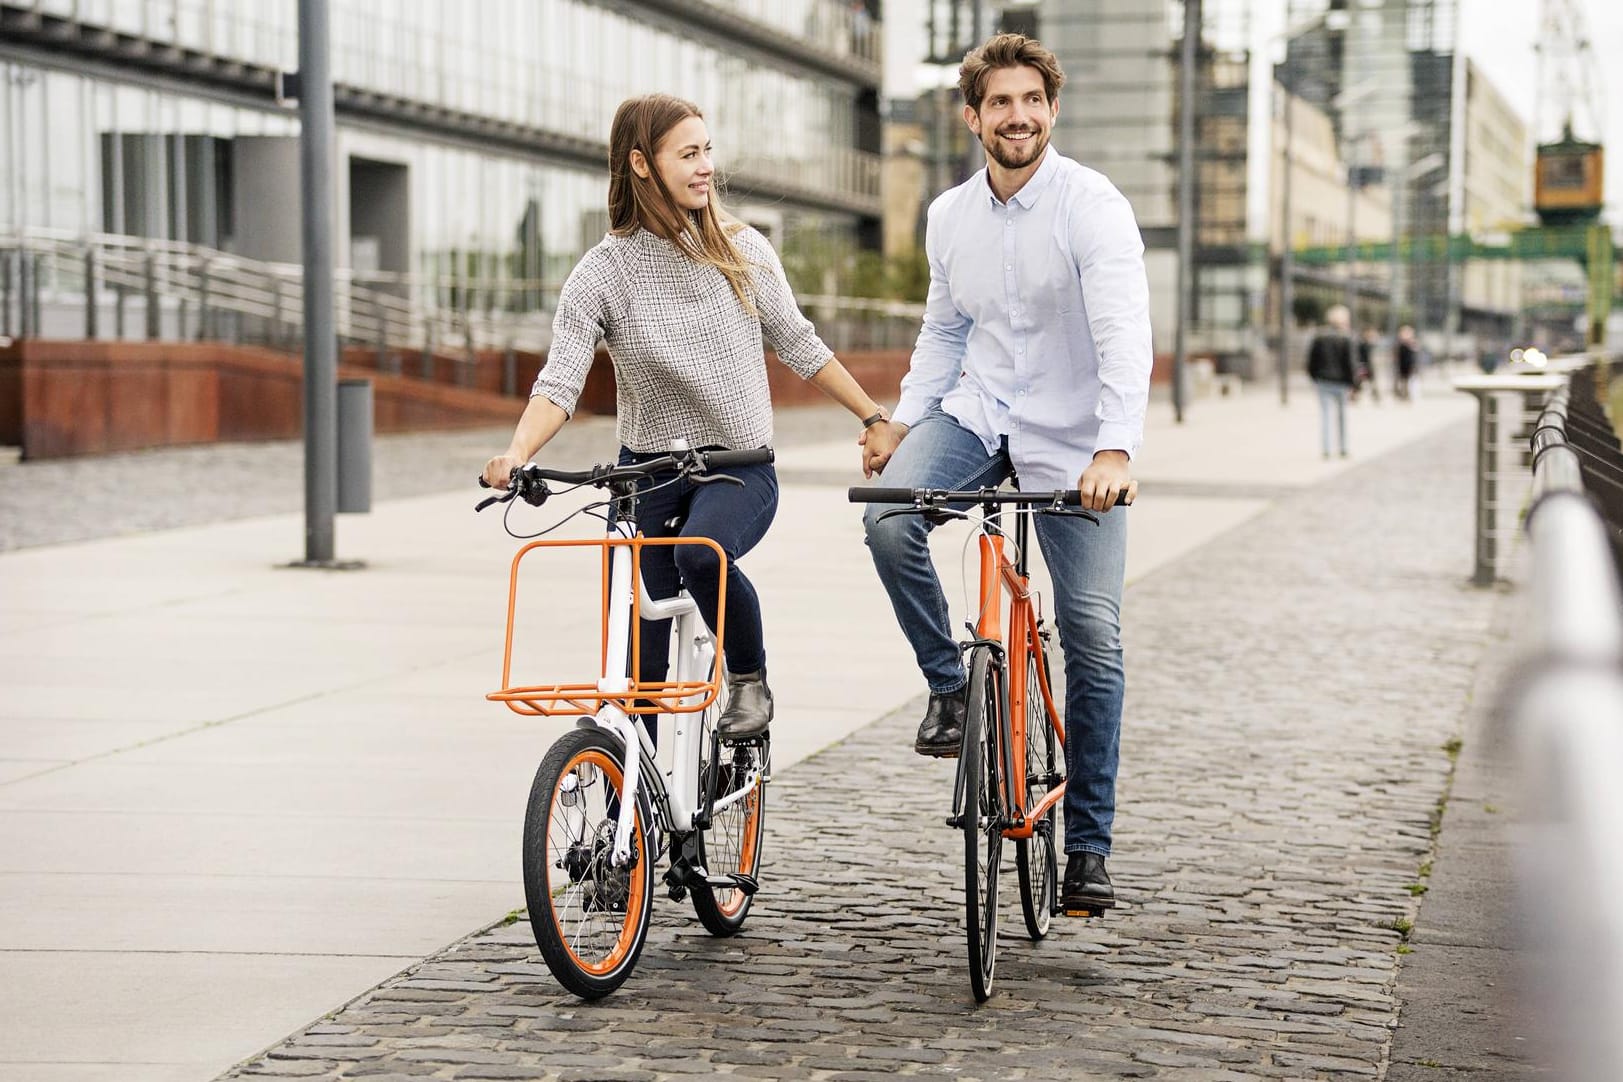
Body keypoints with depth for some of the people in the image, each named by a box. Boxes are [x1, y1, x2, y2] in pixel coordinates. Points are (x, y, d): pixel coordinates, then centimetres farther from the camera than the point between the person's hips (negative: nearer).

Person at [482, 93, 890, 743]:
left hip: (740, 465, -1)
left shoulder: (743, 251, -1)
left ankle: (749, 680, -8)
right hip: (647, 469, 1)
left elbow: (799, 347, 10)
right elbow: (559, 384, -14)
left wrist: (875, 417, 11)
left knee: (702, 551, -34)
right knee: (638, 655, -1)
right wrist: (516, 456, -32)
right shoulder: (602, 274, -7)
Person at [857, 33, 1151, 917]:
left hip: (1070, 443, -4)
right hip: (975, 414, 4)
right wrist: (905, 417, 4)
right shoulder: (949, 217, 3)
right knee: (888, 519, -27)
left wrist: (1116, 449, -41)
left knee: (1094, 639, -5)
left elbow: (1124, 333, -27)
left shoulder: (1092, 206, -15)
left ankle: (1088, 847, 6)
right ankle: (949, 685, -2)